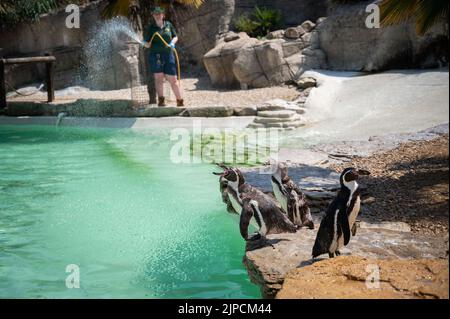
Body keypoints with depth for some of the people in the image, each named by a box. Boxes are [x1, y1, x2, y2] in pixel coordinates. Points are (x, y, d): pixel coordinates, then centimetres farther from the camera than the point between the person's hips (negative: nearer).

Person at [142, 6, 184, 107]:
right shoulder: (151, 27, 2)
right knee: (158, 77, -7)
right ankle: (161, 100, -4)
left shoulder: (168, 25, 6)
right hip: (155, 54, -1)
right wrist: (145, 43, -21)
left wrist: (172, 43, -3)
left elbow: (175, 37, 17)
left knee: (173, 79, 3)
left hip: (168, 54, 1)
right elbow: (148, 44, 2)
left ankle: (180, 101, 11)